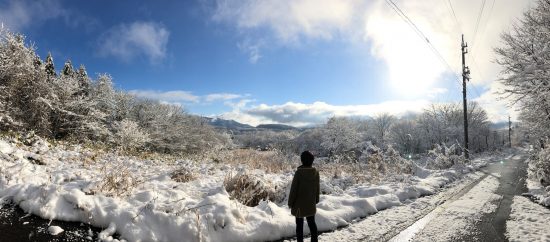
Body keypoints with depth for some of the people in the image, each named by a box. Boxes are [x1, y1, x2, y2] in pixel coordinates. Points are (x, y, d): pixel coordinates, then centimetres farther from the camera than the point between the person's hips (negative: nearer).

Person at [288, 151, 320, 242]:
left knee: (299, 224, 8)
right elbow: (317, 188, 6)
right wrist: (316, 200, 20)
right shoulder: (315, 172, -5)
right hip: (311, 204, 5)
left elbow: (293, 189, -15)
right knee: (312, 223, 18)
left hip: (299, 204, -4)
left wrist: (290, 202, -4)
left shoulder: (299, 172, -21)